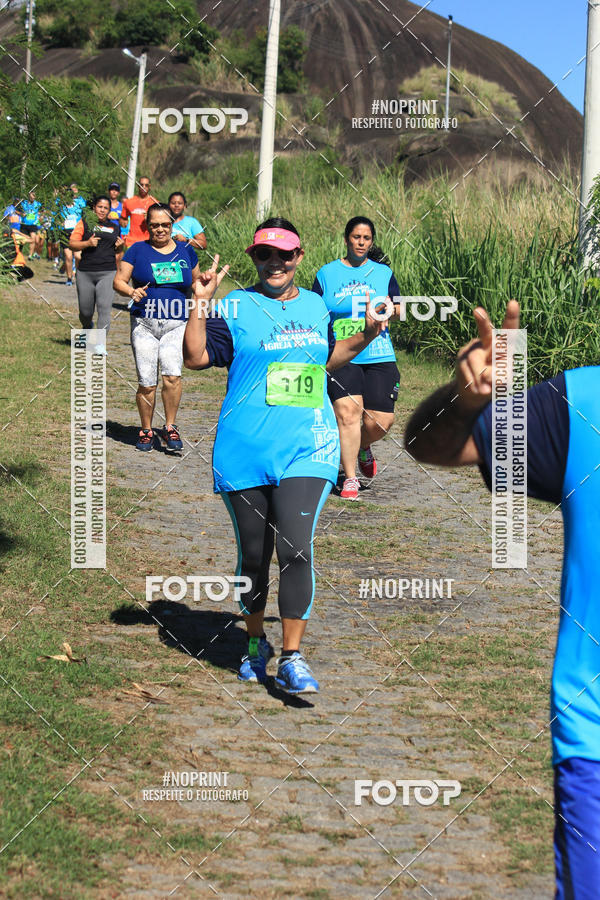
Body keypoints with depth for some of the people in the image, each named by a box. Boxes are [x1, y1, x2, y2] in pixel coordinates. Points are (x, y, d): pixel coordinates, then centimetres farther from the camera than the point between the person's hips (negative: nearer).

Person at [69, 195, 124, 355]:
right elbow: (72, 244, 1)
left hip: (107, 273, 0)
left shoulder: (115, 227, 16)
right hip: (85, 273, 0)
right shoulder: (84, 223, 7)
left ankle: (101, 343, -18)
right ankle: (87, 328, 40)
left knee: (104, 307, -16)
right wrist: (88, 243, -15)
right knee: (85, 311, 6)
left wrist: (120, 246, 6)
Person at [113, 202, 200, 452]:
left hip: (176, 325, 1)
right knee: (147, 383, -4)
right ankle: (146, 430, 15)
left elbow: (195, 282, 26)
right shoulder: (138, 250, 5)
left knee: (172, 375, -19)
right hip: (144, 324, -1)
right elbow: (118, 281, 2)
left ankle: (170, 428, -5)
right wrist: (131, 292, -18)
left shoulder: (185, 251, 12)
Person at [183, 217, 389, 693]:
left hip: (306, 449, 1)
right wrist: (201, 301, -14)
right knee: (253, 555, 8)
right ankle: (256, 642, 30)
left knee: (296, 550, -13)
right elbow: (196, 356, -7)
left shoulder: (315, 305, 12)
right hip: (244, 452, -1)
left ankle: (292, 658, -8)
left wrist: (365, 335, 16)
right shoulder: (236, 307, 1)